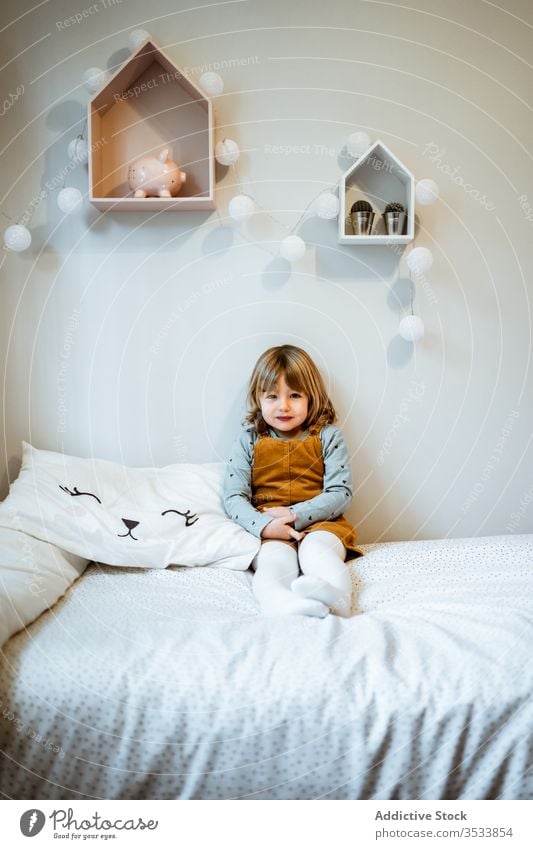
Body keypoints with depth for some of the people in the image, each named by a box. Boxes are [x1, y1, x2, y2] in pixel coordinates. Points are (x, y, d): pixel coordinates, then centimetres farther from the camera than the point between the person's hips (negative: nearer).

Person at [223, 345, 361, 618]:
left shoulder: (328, 436, 7)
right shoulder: (249, 441, 9)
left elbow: (340, 492, -1)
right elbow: (234, 497, 1)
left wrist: (295, 515, -13)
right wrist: (265, 525, -19)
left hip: (319, 523, 1)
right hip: (268, 531, -1)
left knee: (317, 551, -33)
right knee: (274, 560, -33)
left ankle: (335, 598, -60)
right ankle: (286, 606, -64)